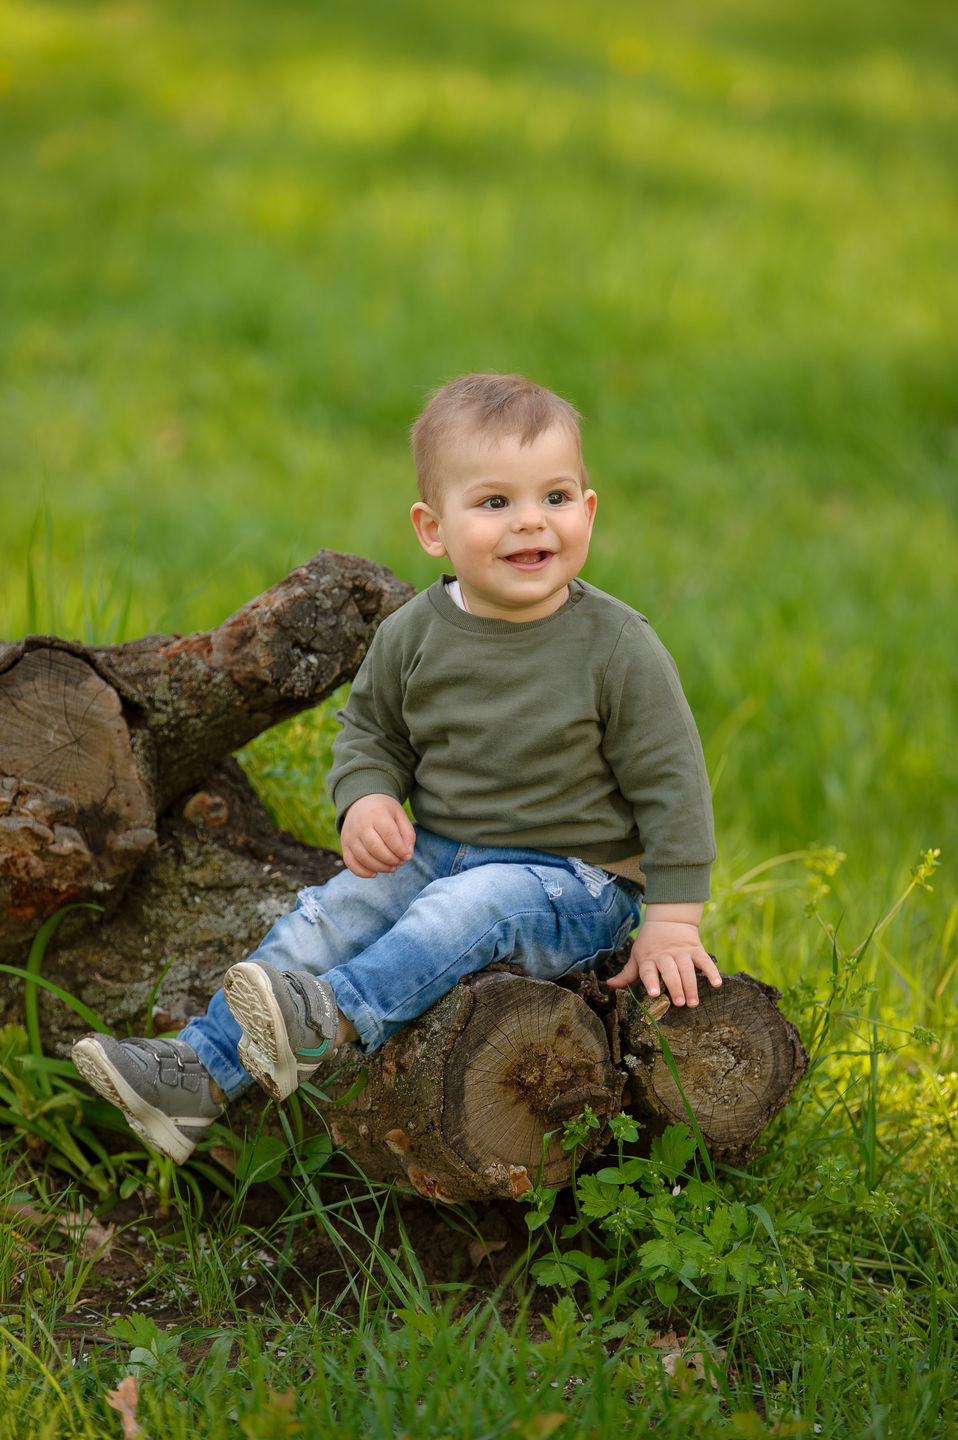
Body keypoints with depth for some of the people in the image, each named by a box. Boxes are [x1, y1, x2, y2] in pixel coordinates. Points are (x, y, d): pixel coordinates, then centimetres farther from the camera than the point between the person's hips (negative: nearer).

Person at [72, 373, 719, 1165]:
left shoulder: (617, 647, -14)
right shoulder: (414, 635, -2)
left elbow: (668, 781, -9)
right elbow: (370, 730, 14)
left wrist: (673, 923, -13)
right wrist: (367, 799, -9)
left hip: (574, 875, -5)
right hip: (438, 850, 5)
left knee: (463, 910, -33)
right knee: (330, 913, -13)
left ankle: (338, 1017, -48)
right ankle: (199, 1072, -18)